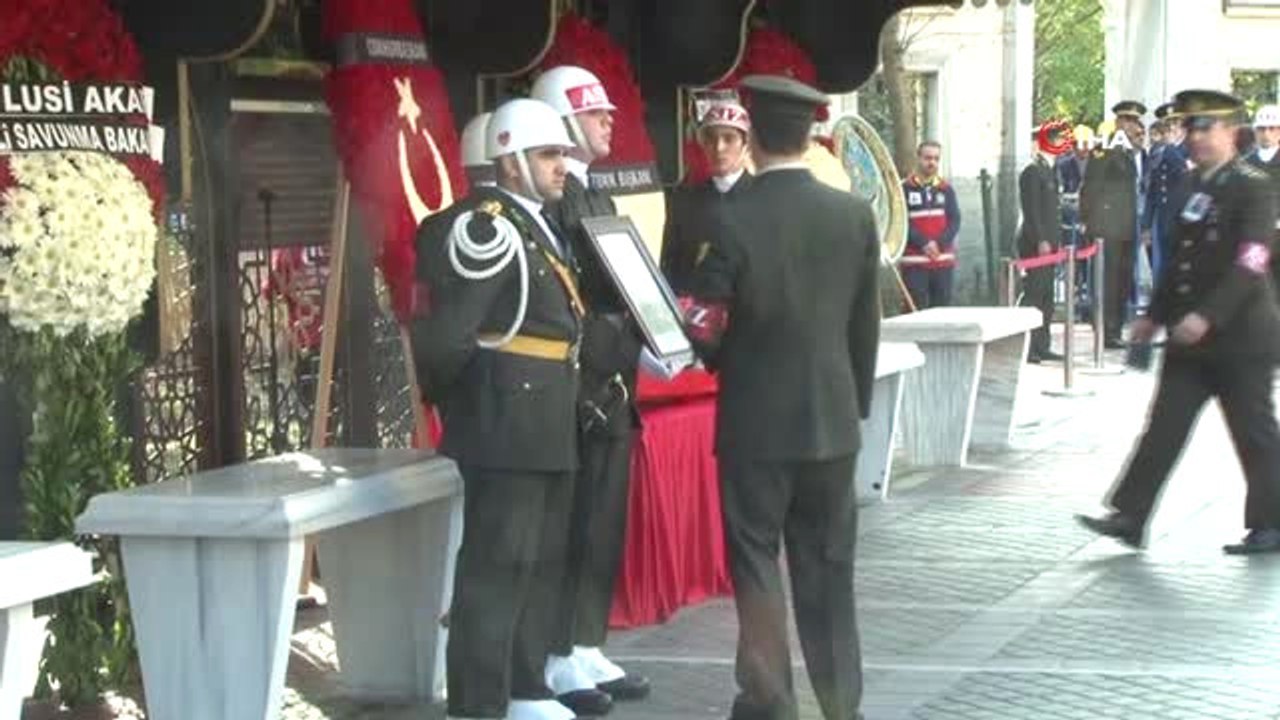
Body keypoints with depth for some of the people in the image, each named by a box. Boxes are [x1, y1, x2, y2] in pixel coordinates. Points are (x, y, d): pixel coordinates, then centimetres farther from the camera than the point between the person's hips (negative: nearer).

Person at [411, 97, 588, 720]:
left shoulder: (536, 225, 16)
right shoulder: (486, 225, -16)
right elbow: (445, 330, -21)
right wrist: (455, 396, -8)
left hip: (545, 424, 10)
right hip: (504, 425, -10)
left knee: (543, 561, 16)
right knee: (497, 565, -8)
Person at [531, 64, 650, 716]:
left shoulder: (598, 198, 18)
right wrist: (624, 337, -21)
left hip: (612, 385, 9)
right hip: (571, 387, -9)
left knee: (604, 527, 13)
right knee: (571, 529, -4)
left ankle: (588, 651, 21)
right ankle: (557, 663, 4)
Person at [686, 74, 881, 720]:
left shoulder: (736, 224, -15)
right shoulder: (855, 214, -3)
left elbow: (706, 328, -10)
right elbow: (867, 322, 4)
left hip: (757, 421, -3)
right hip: (832, 417, 4)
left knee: (756, 557, 7)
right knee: (828, 563, 11)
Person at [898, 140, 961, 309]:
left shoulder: (946, 189, 11)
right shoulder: (905, 189, -1)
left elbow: (955, 221, 3)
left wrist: (939, 244, -12)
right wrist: (923, 243, -17)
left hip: (943, 261, 4)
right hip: (914, 263, -4)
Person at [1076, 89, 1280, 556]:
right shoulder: (1194, 186, 11)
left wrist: (1208, 316, -29)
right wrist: (1156, 315, 18)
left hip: (1240, 334, -7)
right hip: (1190, 337, 7)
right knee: (1164, 426, 5)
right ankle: (1130, 518, 5)